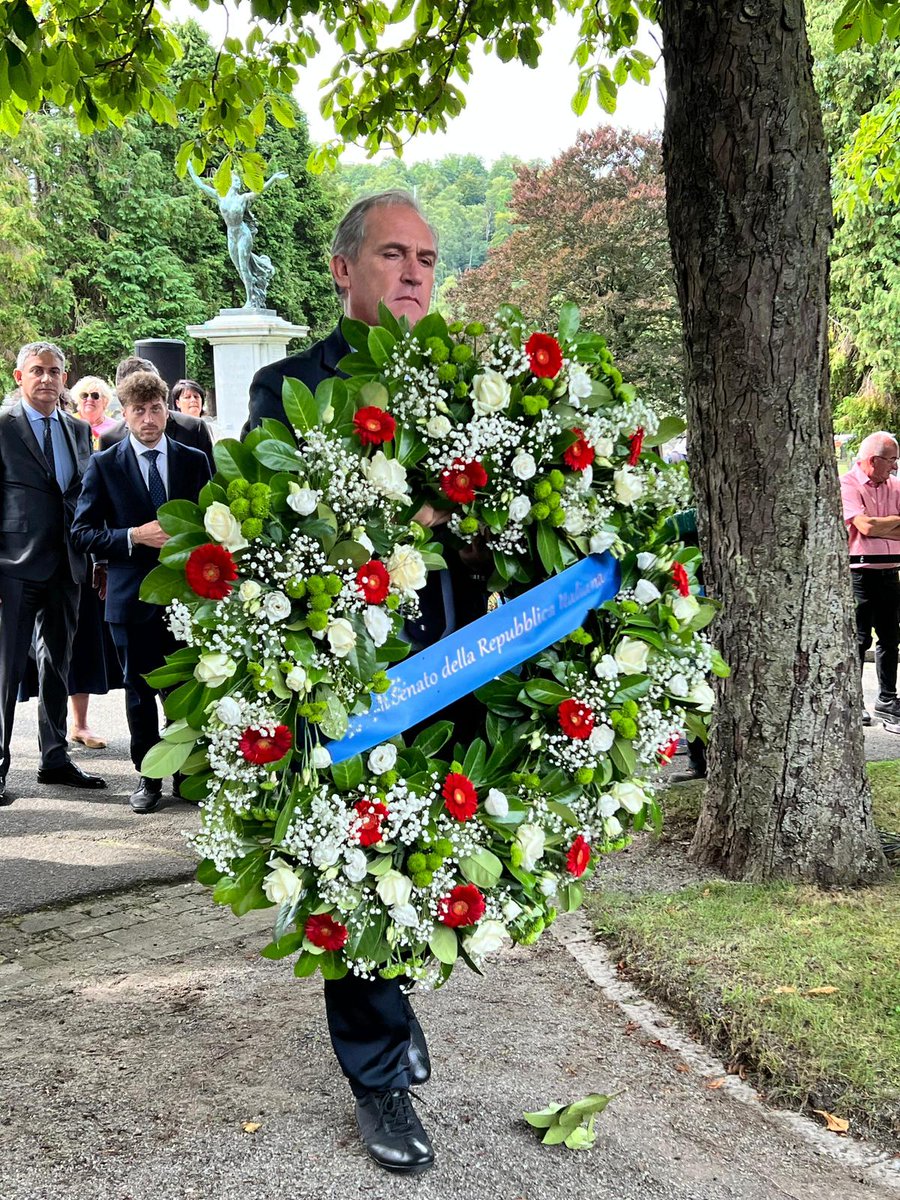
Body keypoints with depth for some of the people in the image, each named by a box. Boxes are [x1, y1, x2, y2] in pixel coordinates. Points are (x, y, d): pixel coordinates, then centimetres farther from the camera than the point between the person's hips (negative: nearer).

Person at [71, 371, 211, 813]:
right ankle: (148, 776, 22)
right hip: (132, 596, -1)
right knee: (140, 690, 9)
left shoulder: (194, 461, 6)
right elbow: (82, 533, -3)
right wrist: (135, 537, -15)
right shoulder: (104, 465, 1)